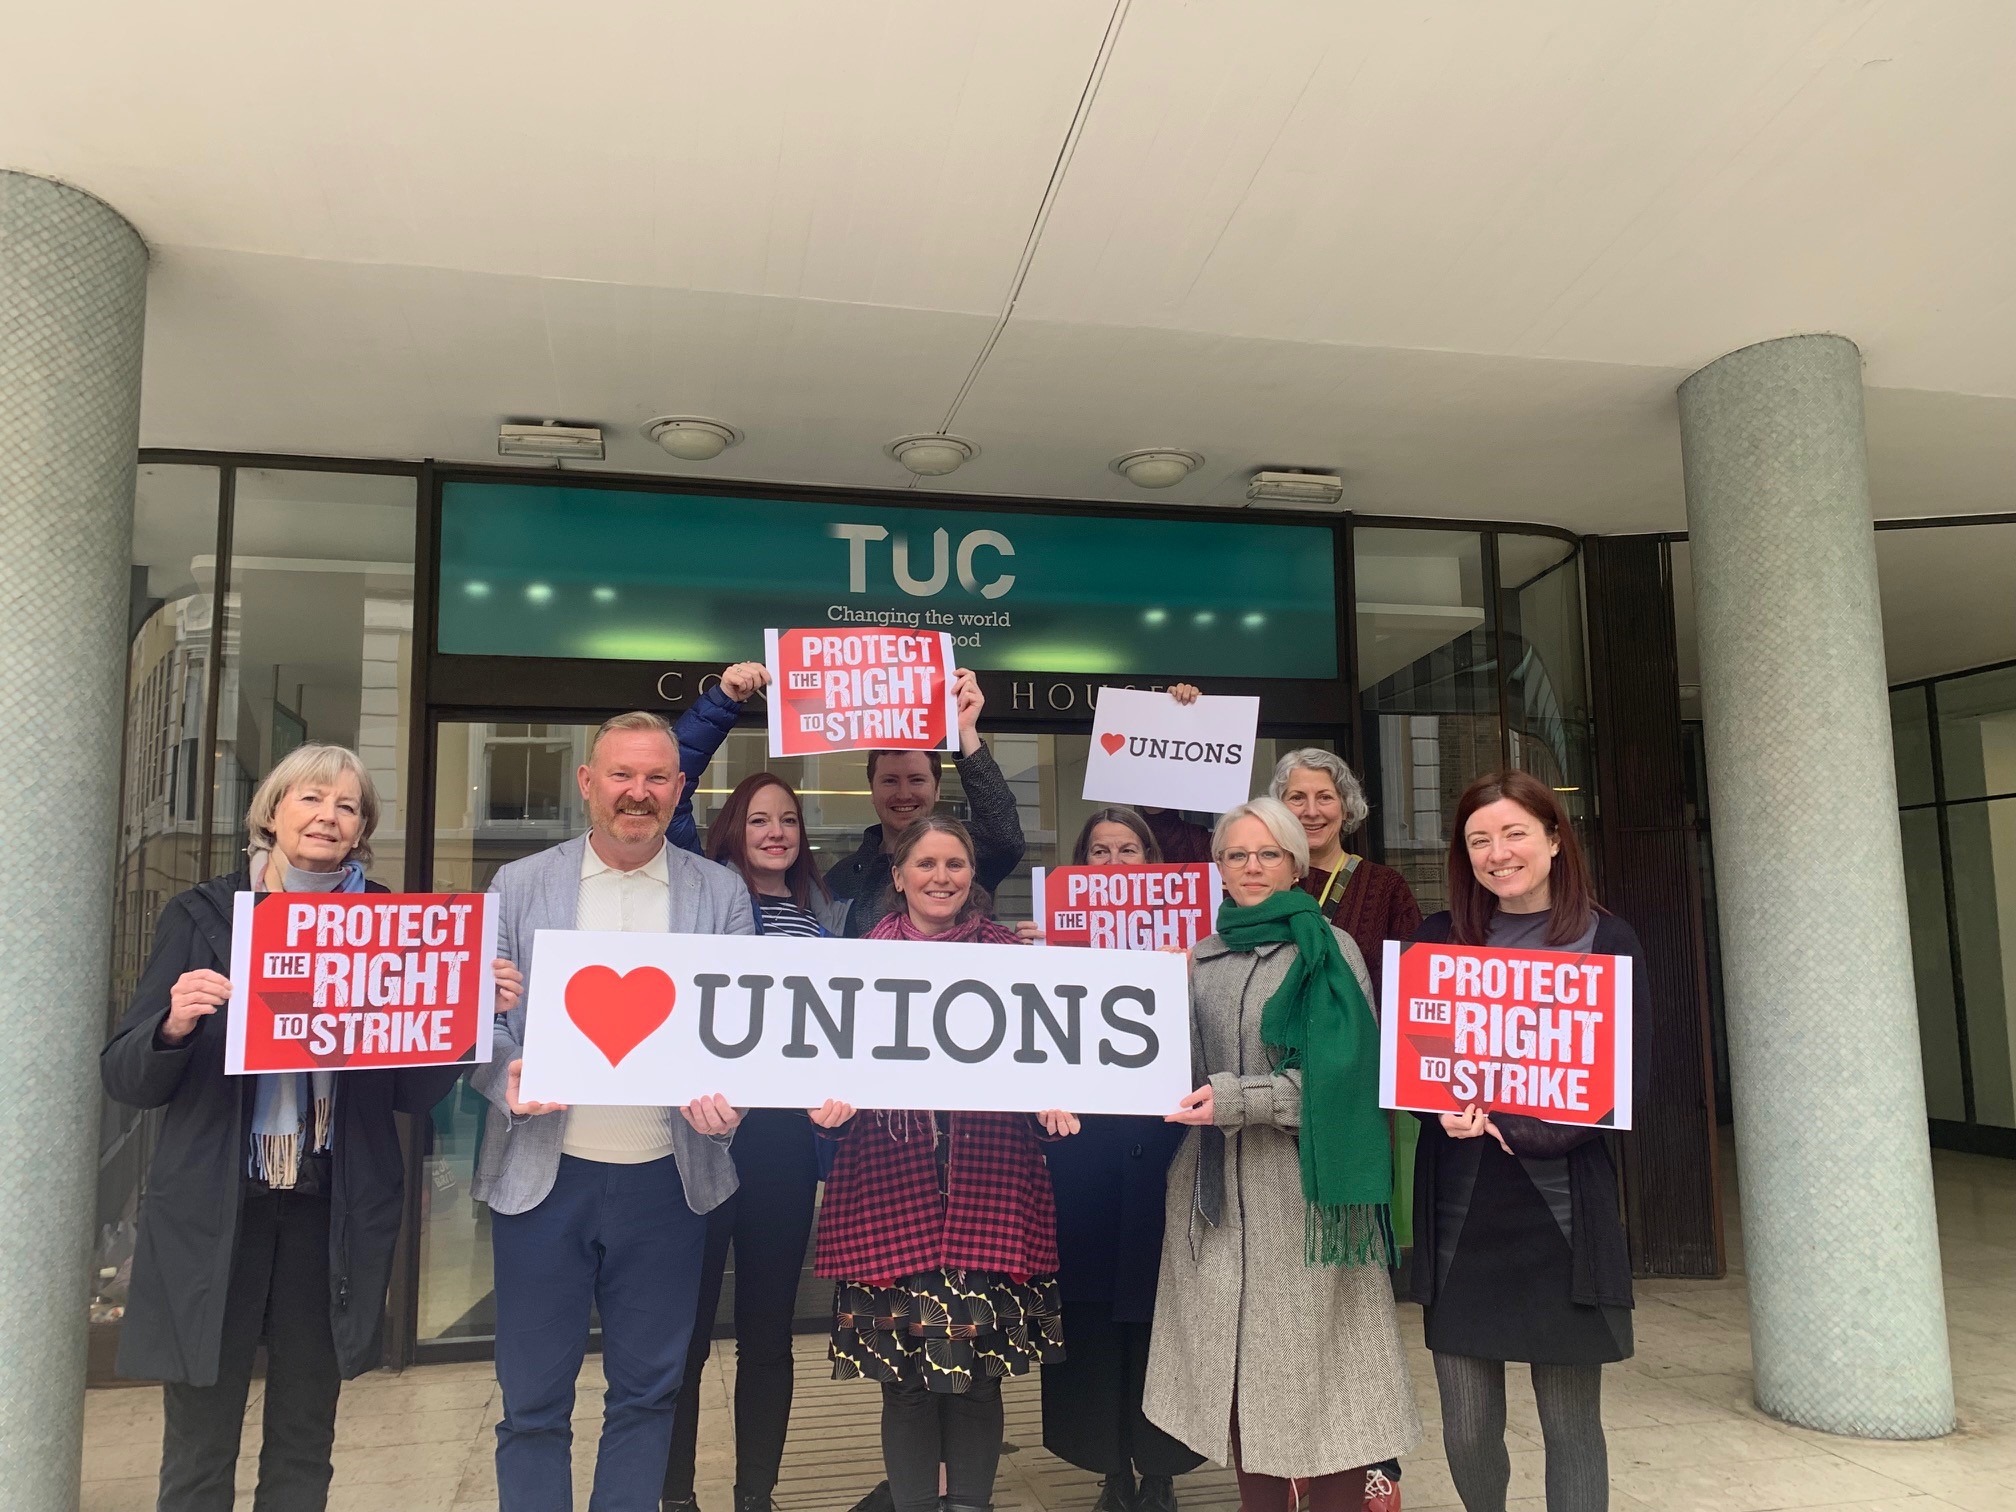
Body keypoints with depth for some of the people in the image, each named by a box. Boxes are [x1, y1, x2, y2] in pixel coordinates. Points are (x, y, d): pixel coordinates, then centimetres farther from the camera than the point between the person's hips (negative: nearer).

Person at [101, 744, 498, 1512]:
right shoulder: (201, 915, 0)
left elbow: (414, 1093, 2)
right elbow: (124, 1078, -2)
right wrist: (174, 1024, -22)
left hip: (334, 1216, 1)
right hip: (213, 1212, -1)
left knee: (303, 1449, 15)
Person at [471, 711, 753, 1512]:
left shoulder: (722, 893, 4)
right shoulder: (520, 886, 3)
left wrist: (727, 1094, -19)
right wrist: (508, 1075, -19)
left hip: (668, 1177, 1)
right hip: (543, 1173, 0)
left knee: (646, 1391, 13)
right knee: (534, 1399, 10)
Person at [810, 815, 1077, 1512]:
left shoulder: (1010, 953, 8)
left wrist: (1053, 1105, -9)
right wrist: (832, 1103, -12)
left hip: (991, 1185, 0)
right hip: (891, 1182, 0)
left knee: (977, 1373, 4)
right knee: (904, 1376, 4)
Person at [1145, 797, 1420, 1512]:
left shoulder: (1326, 948, 0)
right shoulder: (1200, 957, 13)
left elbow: (1338, 1072, -10)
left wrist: (1238, 1098, -18)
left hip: (1300, 1185, -4)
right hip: (1216, 1188, 4)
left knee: (1312, 1369, -2)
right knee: (1238, 1370, 7)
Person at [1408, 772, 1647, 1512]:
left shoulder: (1607, 940, 1)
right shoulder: (1439, 938, 6)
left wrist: (1519, 1125, -17)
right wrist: (1446, 1110, -17)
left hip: (1561, 1206, -2)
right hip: (1459, 1208, 2)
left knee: (1570, 1424, 5)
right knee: (1466, 1431, 7)